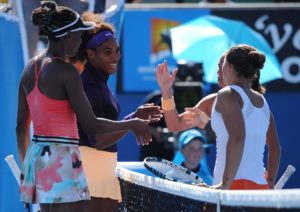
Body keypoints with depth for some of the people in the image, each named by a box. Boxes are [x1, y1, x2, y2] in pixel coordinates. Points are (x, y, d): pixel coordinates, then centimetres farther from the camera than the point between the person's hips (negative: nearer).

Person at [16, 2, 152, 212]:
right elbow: (91, 125, -15)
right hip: (62, 158, -9)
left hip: (37, 156, 9)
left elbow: (21, 125, 17)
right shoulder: (66, 71, -14)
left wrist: (25, 166, 26)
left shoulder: (30, 69, 11)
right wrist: (134, 124, -3)